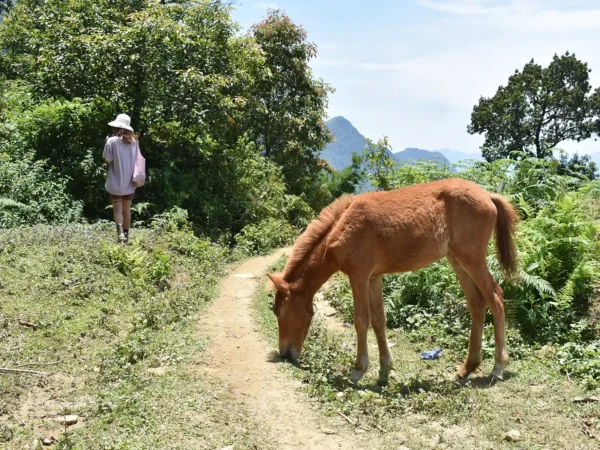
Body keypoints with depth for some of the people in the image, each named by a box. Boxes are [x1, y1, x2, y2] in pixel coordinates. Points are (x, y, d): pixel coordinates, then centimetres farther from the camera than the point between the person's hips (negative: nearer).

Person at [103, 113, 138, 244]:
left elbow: (108, 160, -10)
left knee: (117, 210, 2)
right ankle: (126, 235, 20)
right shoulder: (134, 141, 1)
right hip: (129, 182, 4)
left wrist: (116, 161, 7)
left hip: (116, 182, -4)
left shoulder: (112, 141, -11)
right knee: (127, 210, 13)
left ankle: (120, 233, -17)